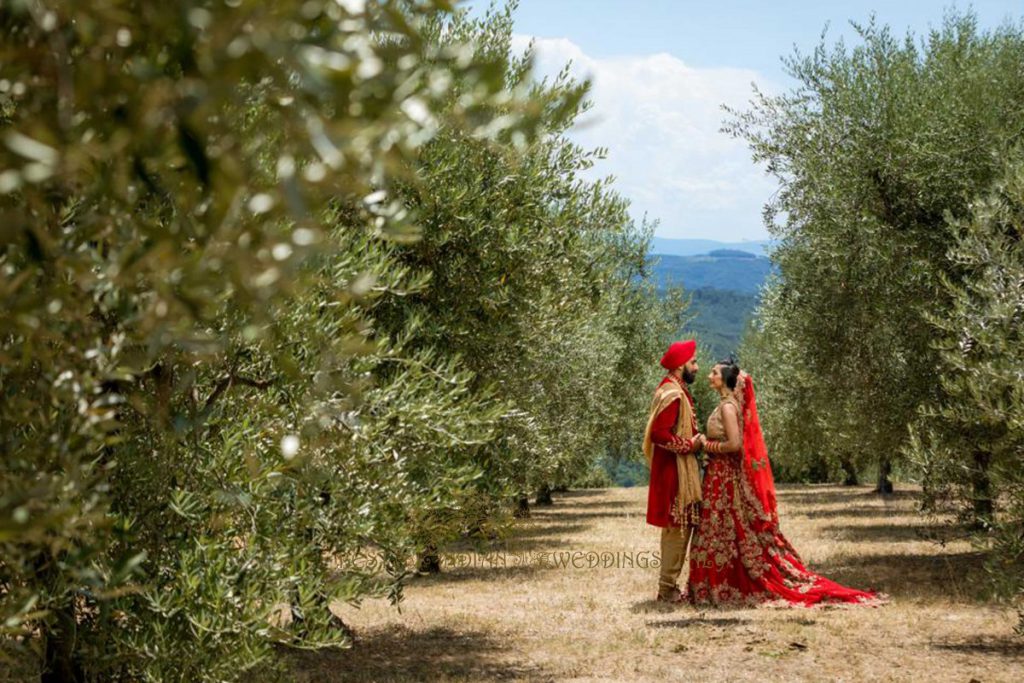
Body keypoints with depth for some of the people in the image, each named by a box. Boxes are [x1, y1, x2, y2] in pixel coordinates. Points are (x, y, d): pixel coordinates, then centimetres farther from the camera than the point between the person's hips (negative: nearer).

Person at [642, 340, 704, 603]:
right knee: (678, 527, -5)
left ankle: (668, 585, 19)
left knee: (677, 527, 13)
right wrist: (689, 445, -17)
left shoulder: (675, 391, 15)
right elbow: (659, 434, -25)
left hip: (678, 470, 11)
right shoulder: (672, 394, -18)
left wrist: (694, 440, 9)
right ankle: (668, 588, 0)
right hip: (675, 470, -11)